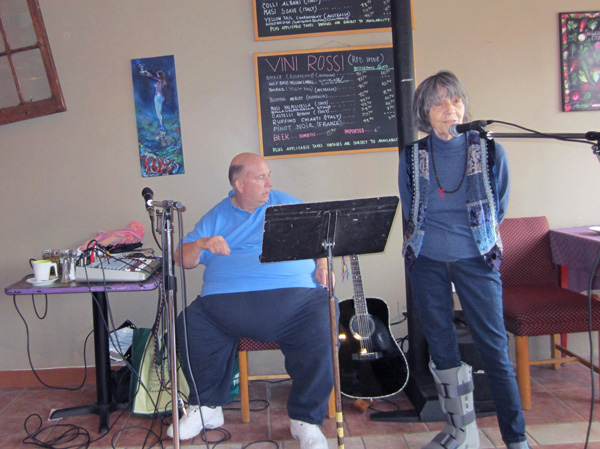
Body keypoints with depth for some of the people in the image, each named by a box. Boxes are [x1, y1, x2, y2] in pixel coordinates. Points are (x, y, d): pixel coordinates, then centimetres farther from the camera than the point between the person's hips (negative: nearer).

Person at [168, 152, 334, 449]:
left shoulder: (286, 204, 17)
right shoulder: (217, 216, 18)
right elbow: (182, 257, 15)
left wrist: (322, 266, -2)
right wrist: (201, 244, -7)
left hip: (292, 294, -1)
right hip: (227, 300, 2)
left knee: (321, 328, -29)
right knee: (188, 323, -21)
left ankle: (306, 419, -7)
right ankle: (206, 407, 4)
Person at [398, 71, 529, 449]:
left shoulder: (490, 151, -1)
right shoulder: (412, 156, 3)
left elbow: (498, 208, 9)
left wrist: (481, 240, 9)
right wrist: (428, 239, 10)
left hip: (476, 260, -2)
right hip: (427, 261, 2)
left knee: (494, 347, -3)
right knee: (440, 344, 7)